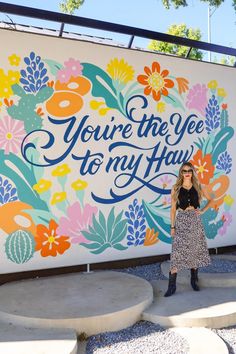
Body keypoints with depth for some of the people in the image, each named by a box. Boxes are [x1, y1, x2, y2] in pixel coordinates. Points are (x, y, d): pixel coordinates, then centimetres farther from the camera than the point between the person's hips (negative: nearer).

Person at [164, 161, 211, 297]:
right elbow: (173, 208, 0)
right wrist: (172, 226, -3)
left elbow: (210, 200, 16)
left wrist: (202, 211, 0)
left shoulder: (198, 187, 4)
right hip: (181, 221, -2)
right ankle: (172, 285, 0)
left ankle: (194, 280, 23)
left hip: (195, 221, 2)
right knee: (178, 251, -5)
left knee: (195, 250, 7)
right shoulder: (176, 188, 0)